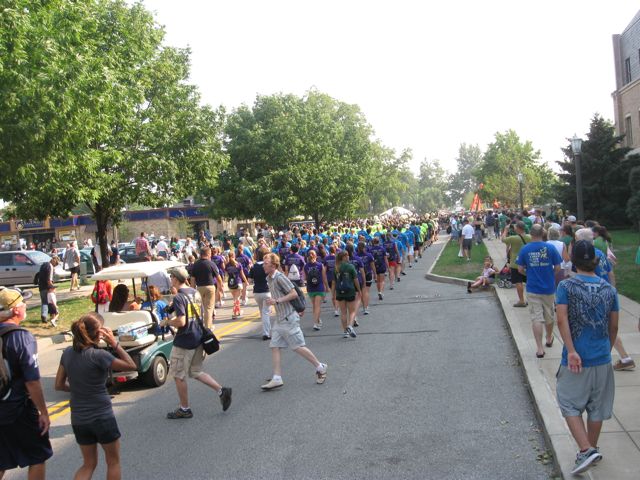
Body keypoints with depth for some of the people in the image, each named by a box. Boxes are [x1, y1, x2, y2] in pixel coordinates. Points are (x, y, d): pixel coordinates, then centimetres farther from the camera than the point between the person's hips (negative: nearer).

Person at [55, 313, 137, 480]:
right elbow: (131, 366, -14)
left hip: (78, 419, 6)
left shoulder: (68, 353, -2)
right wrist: (114, 344, -13)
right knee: (113, 461, 16)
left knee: (88, 464, 21)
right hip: (102, 417, -6)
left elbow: (59, 385, 5)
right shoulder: (98, 355, -21)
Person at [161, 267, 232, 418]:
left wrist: (167, 322, -7)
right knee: (196, 372, 19)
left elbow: (181, 321, -25)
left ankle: (184, 409, 16)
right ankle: (221, 390, 6)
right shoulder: (195, 292, 8)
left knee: (179, 375, 7)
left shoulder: (178, 297, -18)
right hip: (198, 337, 8)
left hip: (184, 341, -8)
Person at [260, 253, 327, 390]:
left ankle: (320, 368, 13)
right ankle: (276, 379, 2)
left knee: (298, 347, -3)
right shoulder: (269, 279, 12)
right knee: (274, 346, 2)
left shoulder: (280, 277, -17)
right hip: (279, 319, 9)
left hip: (288, 318, -9)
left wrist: (277, 301, -25)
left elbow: (294, 293, -21)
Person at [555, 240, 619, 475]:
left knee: (570, 405, 8)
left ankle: (586, 450, -5)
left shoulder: (566, 286, -8)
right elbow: (614, 326, 8)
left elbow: (562, 320, -18)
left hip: (576, 358, -4)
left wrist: (571, 351, -18)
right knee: (597, 407, 16)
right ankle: (592, 450, 30)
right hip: (602, 359, 4)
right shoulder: (608, 289, 3)